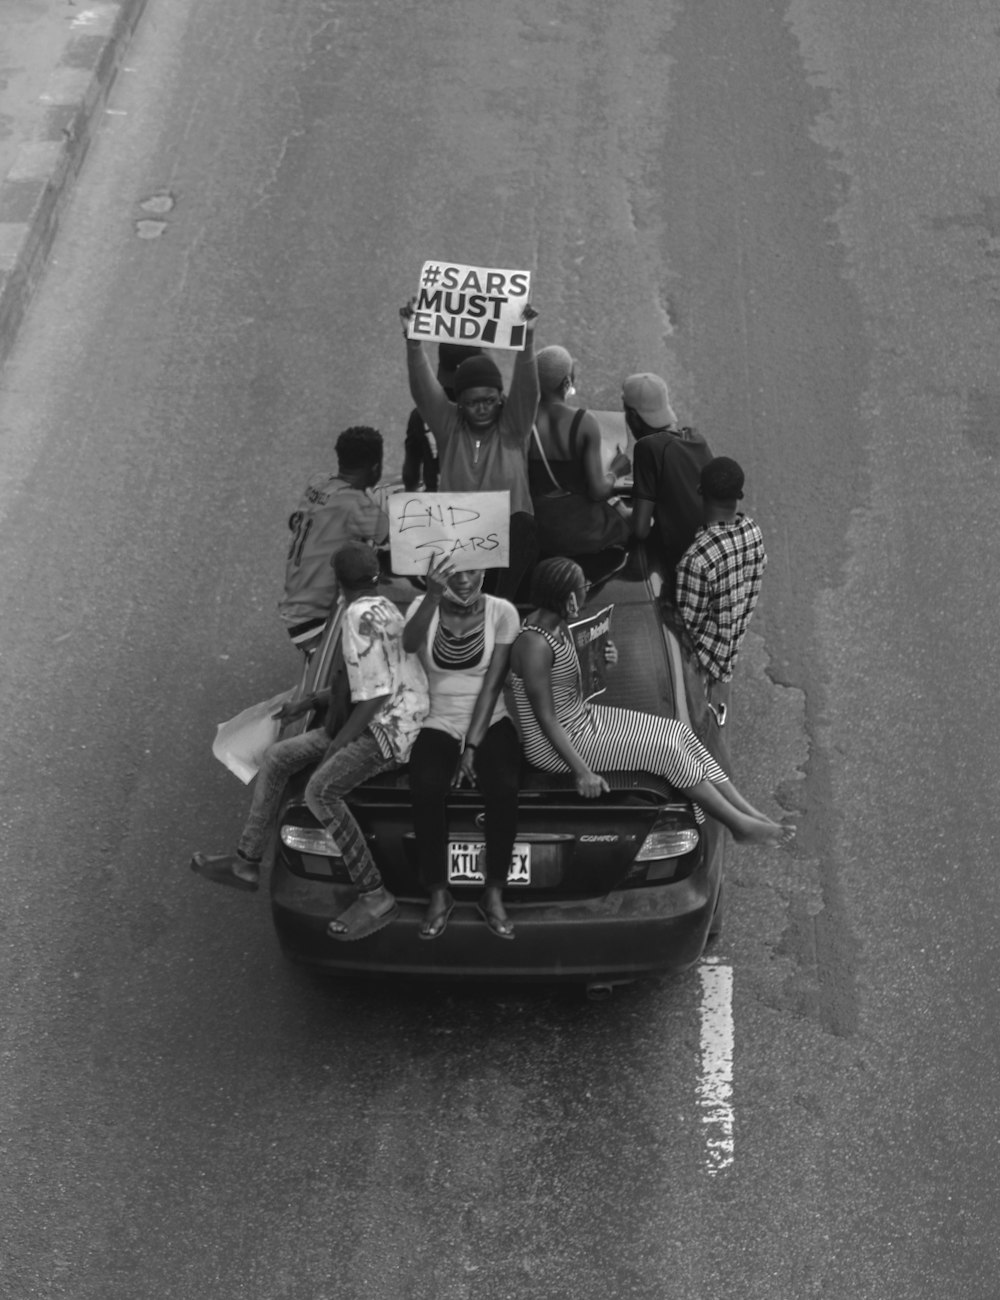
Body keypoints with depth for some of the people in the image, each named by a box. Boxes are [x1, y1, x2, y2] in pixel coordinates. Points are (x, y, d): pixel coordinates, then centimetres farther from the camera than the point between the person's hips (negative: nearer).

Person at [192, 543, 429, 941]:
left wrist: (335, 747, -14)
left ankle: (375, 897, -24)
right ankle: (247, 862, 14)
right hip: (374, 721, 11)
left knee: (321, 790, -29)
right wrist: (310, 701, 24)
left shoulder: (363, 617, -17)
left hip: (391, 726, -11)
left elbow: (376, 695, -20)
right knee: (277, 756, 9)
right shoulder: (380, 608, 14)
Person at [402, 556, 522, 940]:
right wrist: (433, 595, -43)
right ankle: (438, 894, -15)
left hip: (490, 723, 0)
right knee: (426, 791, -31)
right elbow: (409, 644, -26)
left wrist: (472, 748, -14)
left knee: (504, 789, -31)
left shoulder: (501, 612, -4)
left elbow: (492, 683, -8)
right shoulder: (424, 608, -1)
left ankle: (494, 895, -14)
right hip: (438, 725, 0)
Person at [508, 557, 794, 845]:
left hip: (582, 716, 10)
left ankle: (749, 813, -2)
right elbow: (546, 719, -25)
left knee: (679, 732, -2)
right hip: (553, 746, -10)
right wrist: (581, 771, -25)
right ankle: (740, 825, -3)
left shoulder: (557, 624, 2)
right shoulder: (535, 645, -28)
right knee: (665, 750, -15)